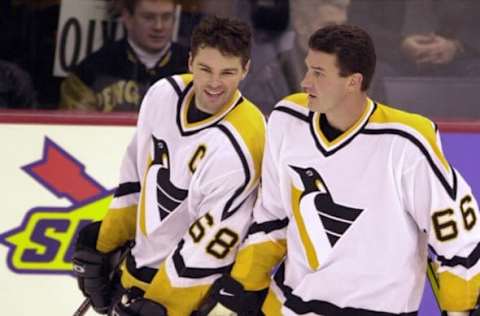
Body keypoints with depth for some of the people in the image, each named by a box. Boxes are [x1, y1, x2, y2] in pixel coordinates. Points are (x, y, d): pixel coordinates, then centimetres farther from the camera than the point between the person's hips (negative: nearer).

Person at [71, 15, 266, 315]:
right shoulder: (164, 93, -7)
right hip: (139, 273, 7)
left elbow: (209, 244, -25)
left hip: (189, 285, -7)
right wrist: (105, 239, 12)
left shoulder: (237, 148, -28)